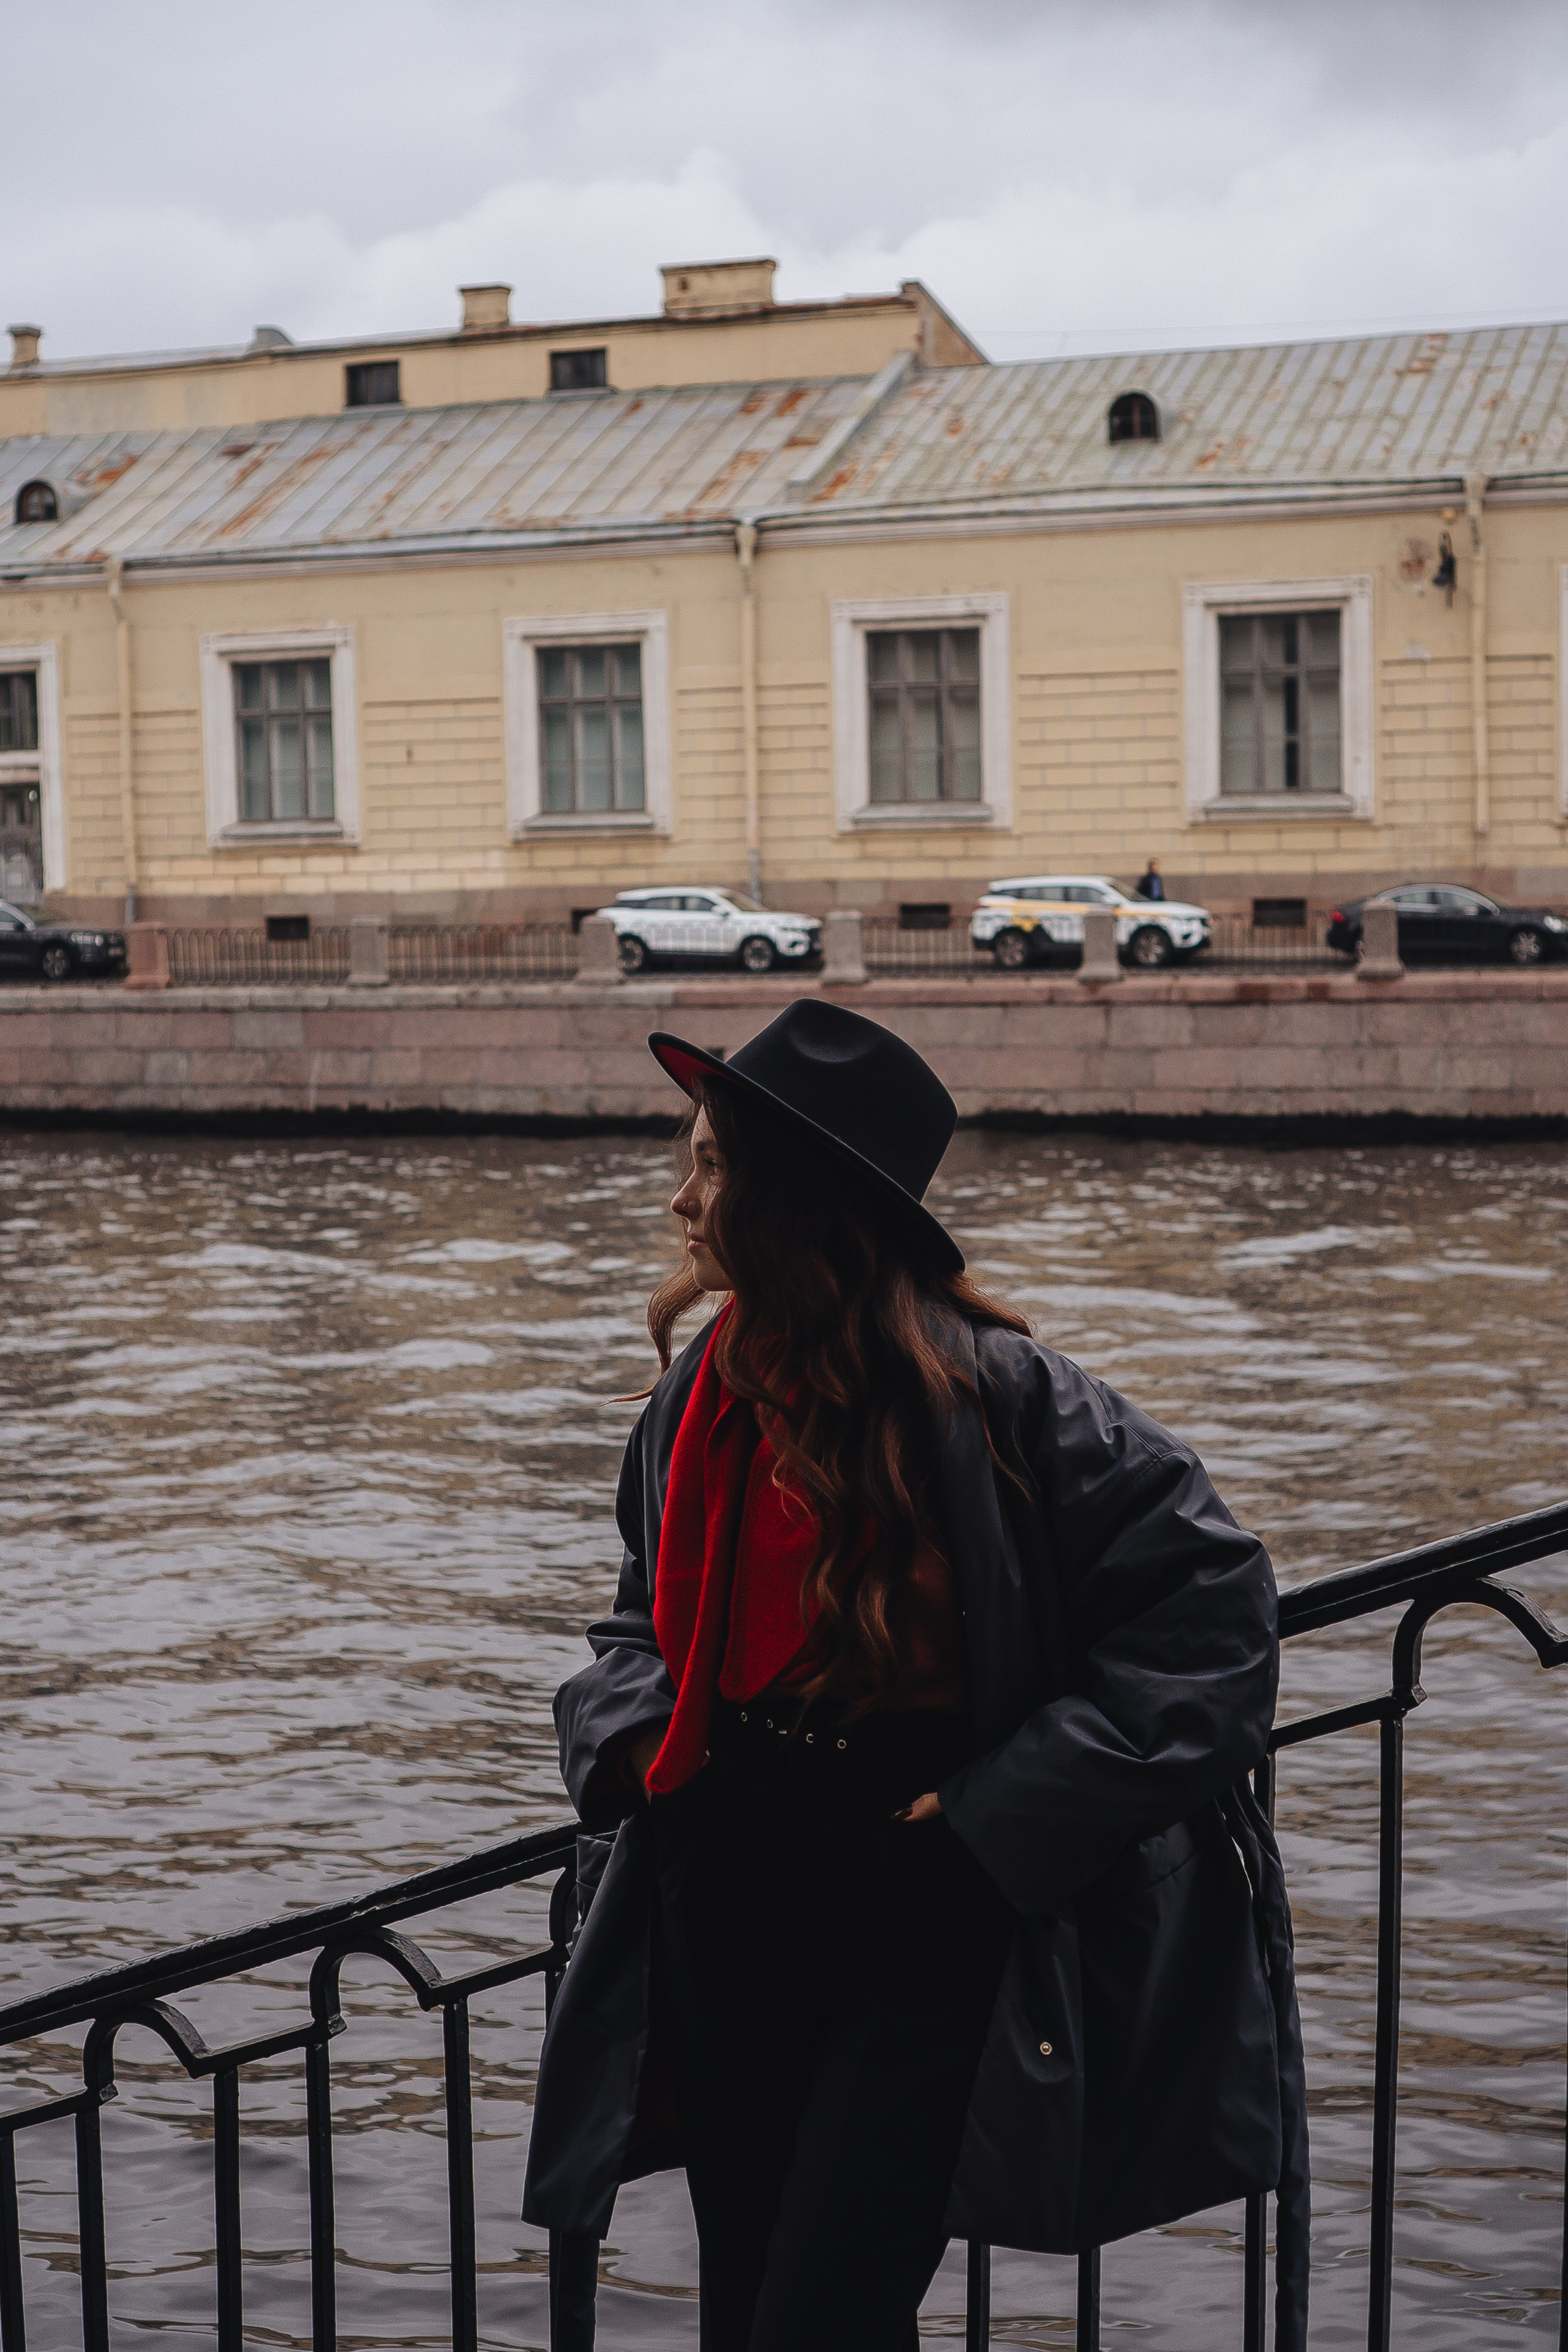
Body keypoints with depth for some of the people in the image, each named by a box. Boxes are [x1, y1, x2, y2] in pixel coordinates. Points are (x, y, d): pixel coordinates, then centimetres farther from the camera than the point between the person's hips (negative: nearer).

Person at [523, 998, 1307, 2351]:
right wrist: (630, 1731, -1)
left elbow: (1211, 1601, -16)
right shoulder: (700, 1398, 5)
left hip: (921, 1948, -7)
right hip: (720, 1933, 7)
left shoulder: (992, 1396, -17)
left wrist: (1007, 1809, -19)